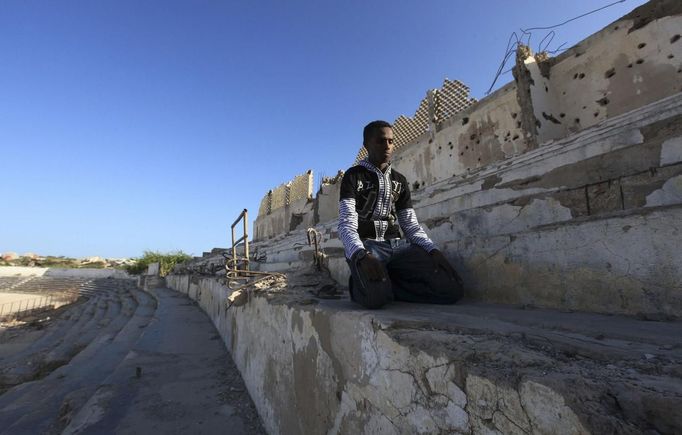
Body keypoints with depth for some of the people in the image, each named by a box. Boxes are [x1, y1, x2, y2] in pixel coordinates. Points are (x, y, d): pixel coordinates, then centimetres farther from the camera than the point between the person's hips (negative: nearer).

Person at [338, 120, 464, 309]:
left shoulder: (400, 180, 18)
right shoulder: (353, 176, 3)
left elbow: (411, 225, 14)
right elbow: (346, 224, -9)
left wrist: (433, 250, -7)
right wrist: (361, 256, -30)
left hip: (397, 245, 5)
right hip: (365, 246, -5)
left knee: (451, 288, -17)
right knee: (376, 296, -37)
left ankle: (382, 284, -3)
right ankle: (363, 283, -1)